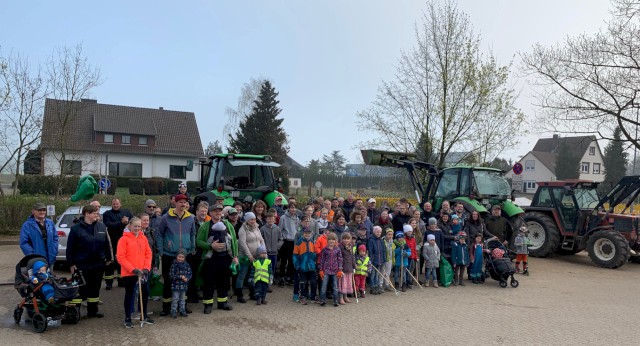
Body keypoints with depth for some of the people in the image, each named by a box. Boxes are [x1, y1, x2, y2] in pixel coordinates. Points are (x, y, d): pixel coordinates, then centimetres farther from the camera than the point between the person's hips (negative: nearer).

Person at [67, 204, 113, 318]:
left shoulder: (101, 226, 4)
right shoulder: (76, 228, -8)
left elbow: (107, 243, 10)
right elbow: (70, 247, -6)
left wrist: (109, 258, 10)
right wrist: (71, 263, -7)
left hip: (98, 264, 5)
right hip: (81, 265, -4)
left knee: (95, 288, 14)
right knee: (80, 288, 0)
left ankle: (93, 310, 26)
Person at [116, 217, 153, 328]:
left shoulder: (143, 238, 6)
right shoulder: (124, 239, -9)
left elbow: (148, 254, 8)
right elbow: (120, 257, -13)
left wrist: (146, 268, -5)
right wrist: (133, 269, -18)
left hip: (142, 272, 5)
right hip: (129, 273, -5)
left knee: (145, 293, 13)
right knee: (130, 295, 5)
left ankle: (145, 315, 29)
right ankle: (127, 319, 18)